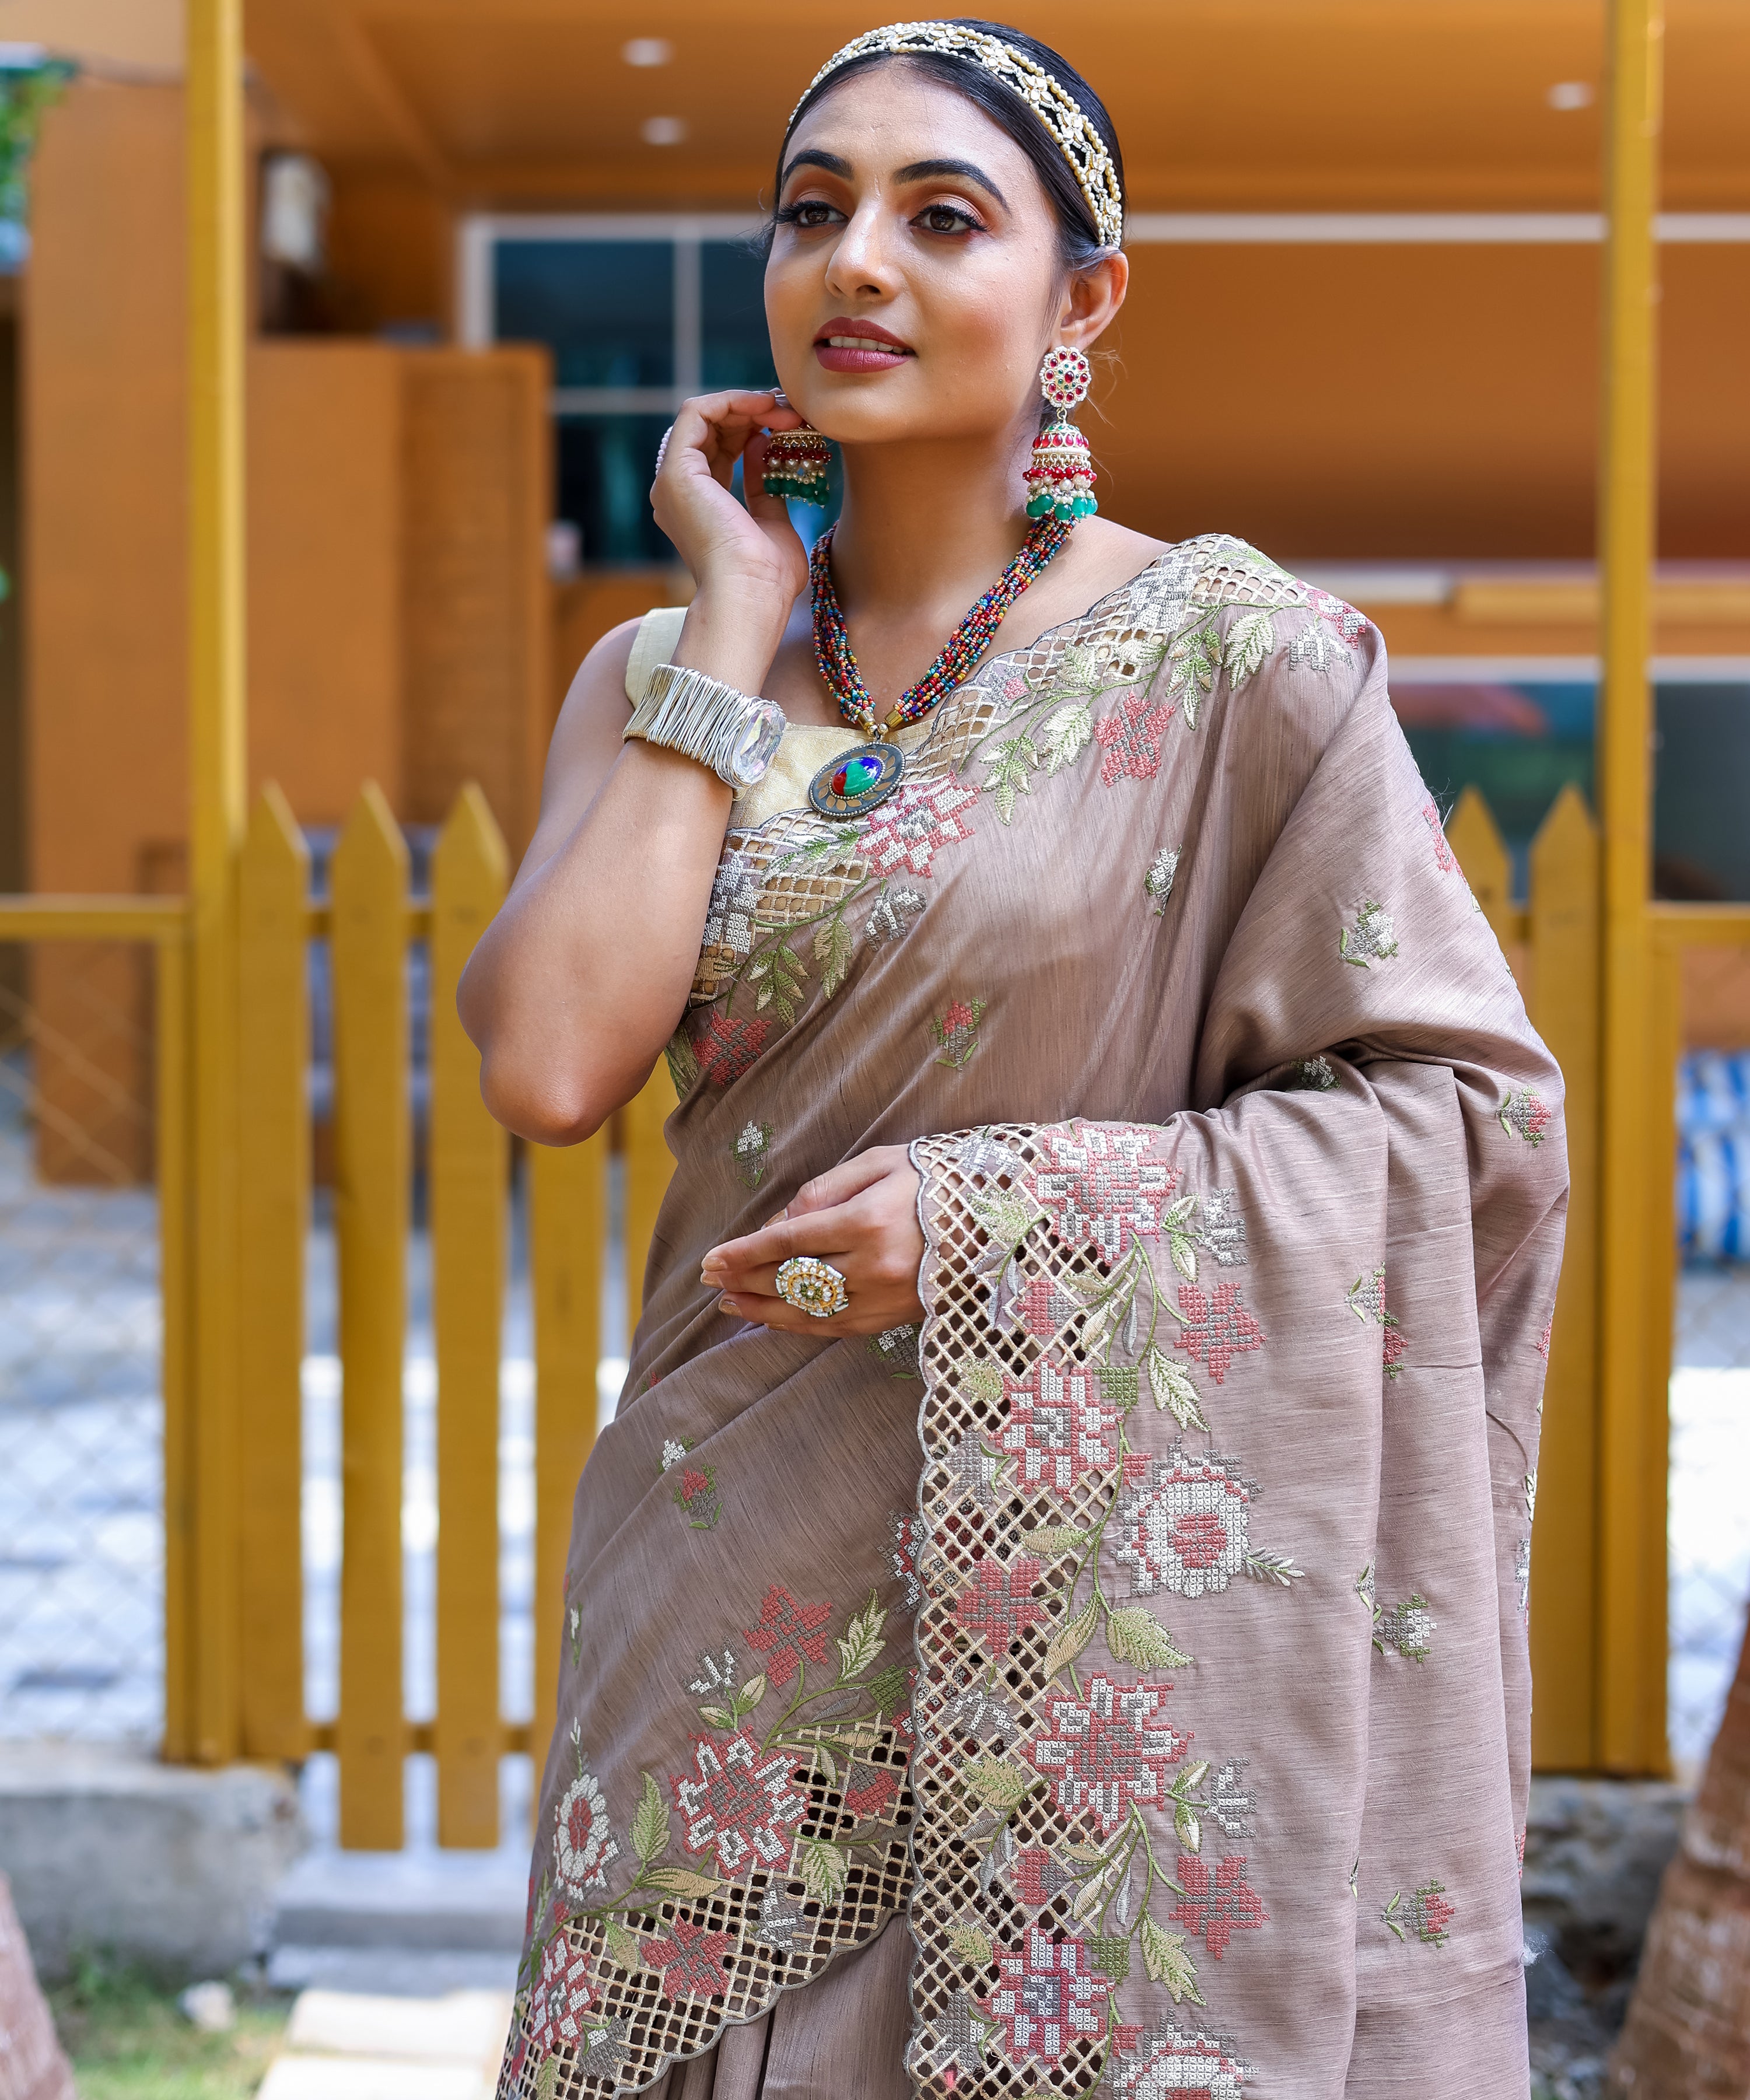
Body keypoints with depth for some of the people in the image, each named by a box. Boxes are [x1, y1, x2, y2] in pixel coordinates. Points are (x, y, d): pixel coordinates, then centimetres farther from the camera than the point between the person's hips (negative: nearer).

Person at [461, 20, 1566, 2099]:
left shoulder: (1226, 655, -6)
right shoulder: (669, 676, 7)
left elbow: (1470, 1108, -7)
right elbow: (552, 1063, -10)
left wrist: (1013, 1210, -16)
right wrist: (737, 628, -6)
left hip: (1080, 1595, -4)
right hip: (732, 1593, 4)